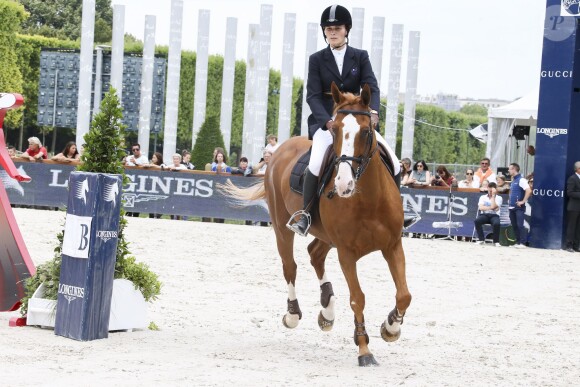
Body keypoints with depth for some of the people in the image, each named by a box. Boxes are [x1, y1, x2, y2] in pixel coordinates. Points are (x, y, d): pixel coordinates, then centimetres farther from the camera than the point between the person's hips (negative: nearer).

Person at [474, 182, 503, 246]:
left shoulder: (499, 198, 7)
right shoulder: (483, 197, 14)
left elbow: (493, 206, -11)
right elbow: (480, 207, -3)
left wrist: (493, 195, -7)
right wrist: (490, 208, -12)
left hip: (494, 215, -2)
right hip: (484, 215, 2)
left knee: (496, 223, -38)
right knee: (477, 221, -32)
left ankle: (496, 241, -20)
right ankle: (481, 239, -20)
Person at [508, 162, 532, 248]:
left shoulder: (521, 180, -12)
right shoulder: (513, 180, 15)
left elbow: (528, 190, -24)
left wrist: (523, 201, -20)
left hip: (519, 207, -9)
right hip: (512, 207, 9)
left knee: (519, 225, -10)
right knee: (514, 225, 9)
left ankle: (522, 243, -9)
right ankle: (517, 241, 15)